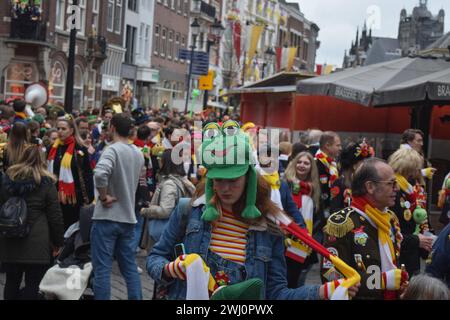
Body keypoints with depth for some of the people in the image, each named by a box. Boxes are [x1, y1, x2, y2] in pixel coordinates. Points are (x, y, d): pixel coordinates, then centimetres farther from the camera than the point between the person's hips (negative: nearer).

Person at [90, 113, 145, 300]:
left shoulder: (113, 150, -15)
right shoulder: (139, 154, 10)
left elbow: (100, 173, -31)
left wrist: (104, 196, -19)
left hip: (107, 217, -7)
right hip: (128, 217, 7)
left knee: (102, 269, -2)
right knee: (130, 267, 13)